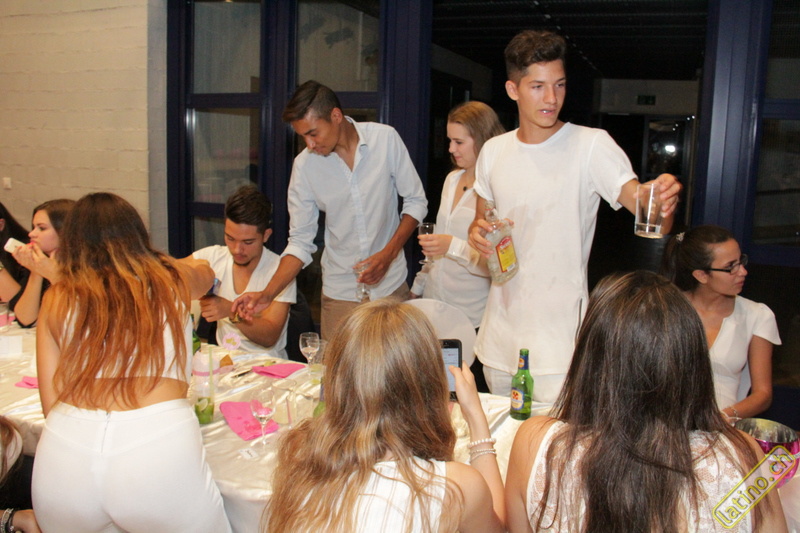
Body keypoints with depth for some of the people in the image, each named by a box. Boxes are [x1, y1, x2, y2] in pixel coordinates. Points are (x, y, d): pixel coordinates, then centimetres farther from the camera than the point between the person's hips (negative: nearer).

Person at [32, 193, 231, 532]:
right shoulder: (172, 279, 13)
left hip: (63, 453, 2)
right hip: (159, 443, -2)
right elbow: (206, 274, 39)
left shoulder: (57, 299, 12)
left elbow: (51, 405, 11)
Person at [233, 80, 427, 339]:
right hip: (340, 293, 0)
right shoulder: (304, 165, -7)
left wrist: (388, 254, -14)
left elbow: (416, 201, 0)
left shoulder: (386, 139, -8)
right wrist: (267, 295, -14)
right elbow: (300, 241, -2)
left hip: (391, 285, 0)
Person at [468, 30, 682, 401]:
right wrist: (477, 233, -7)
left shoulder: (591, 145, -10)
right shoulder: (493, 151, 5)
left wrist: (664, 201, -43)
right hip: (499, 333, 5)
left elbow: (643, 204, -21)